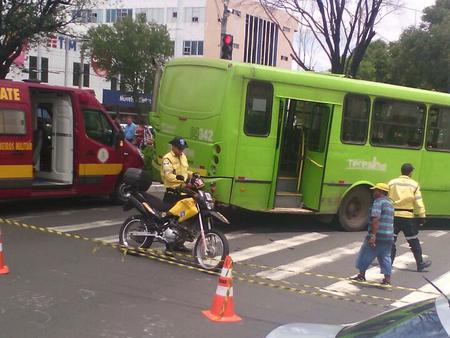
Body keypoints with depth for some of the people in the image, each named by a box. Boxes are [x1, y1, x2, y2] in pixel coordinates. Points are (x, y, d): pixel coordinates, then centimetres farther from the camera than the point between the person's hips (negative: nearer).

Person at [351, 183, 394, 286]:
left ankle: (361, 276, 17)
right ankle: (387, 280, 6)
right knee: (385, 257, 10)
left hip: (378, 236, -8)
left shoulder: (378, 201, -12)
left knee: (366, 255, 8)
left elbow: (376, 219, -23)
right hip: (389, 237, 8)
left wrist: (373, 235, -26)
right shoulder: (390, 203, 17)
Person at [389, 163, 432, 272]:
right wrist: (422, 216, 2)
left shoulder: (391, 183, 3)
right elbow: (419, 202, -4)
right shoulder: (414, 185, -3)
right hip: (408, 216, -2)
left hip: (393, 215, 2)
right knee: (414, 242, 11)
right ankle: (420, 264, 22)